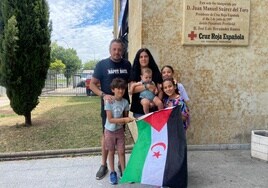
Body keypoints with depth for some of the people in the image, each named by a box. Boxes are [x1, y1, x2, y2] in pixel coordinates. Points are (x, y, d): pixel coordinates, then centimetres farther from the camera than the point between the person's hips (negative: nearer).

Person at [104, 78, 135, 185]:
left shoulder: (125, 102, -9)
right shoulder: (109, 102, -19)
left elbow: (126, 116, 4)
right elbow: (110, 119, -21)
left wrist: (124, 121, -18)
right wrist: (124, 119, -30)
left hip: (120, 130, 2)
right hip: (110, 131, -2)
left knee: (121, 152, 8)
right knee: (111, 152, 12)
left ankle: (123, 172, 24)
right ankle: (112, 173, 27)